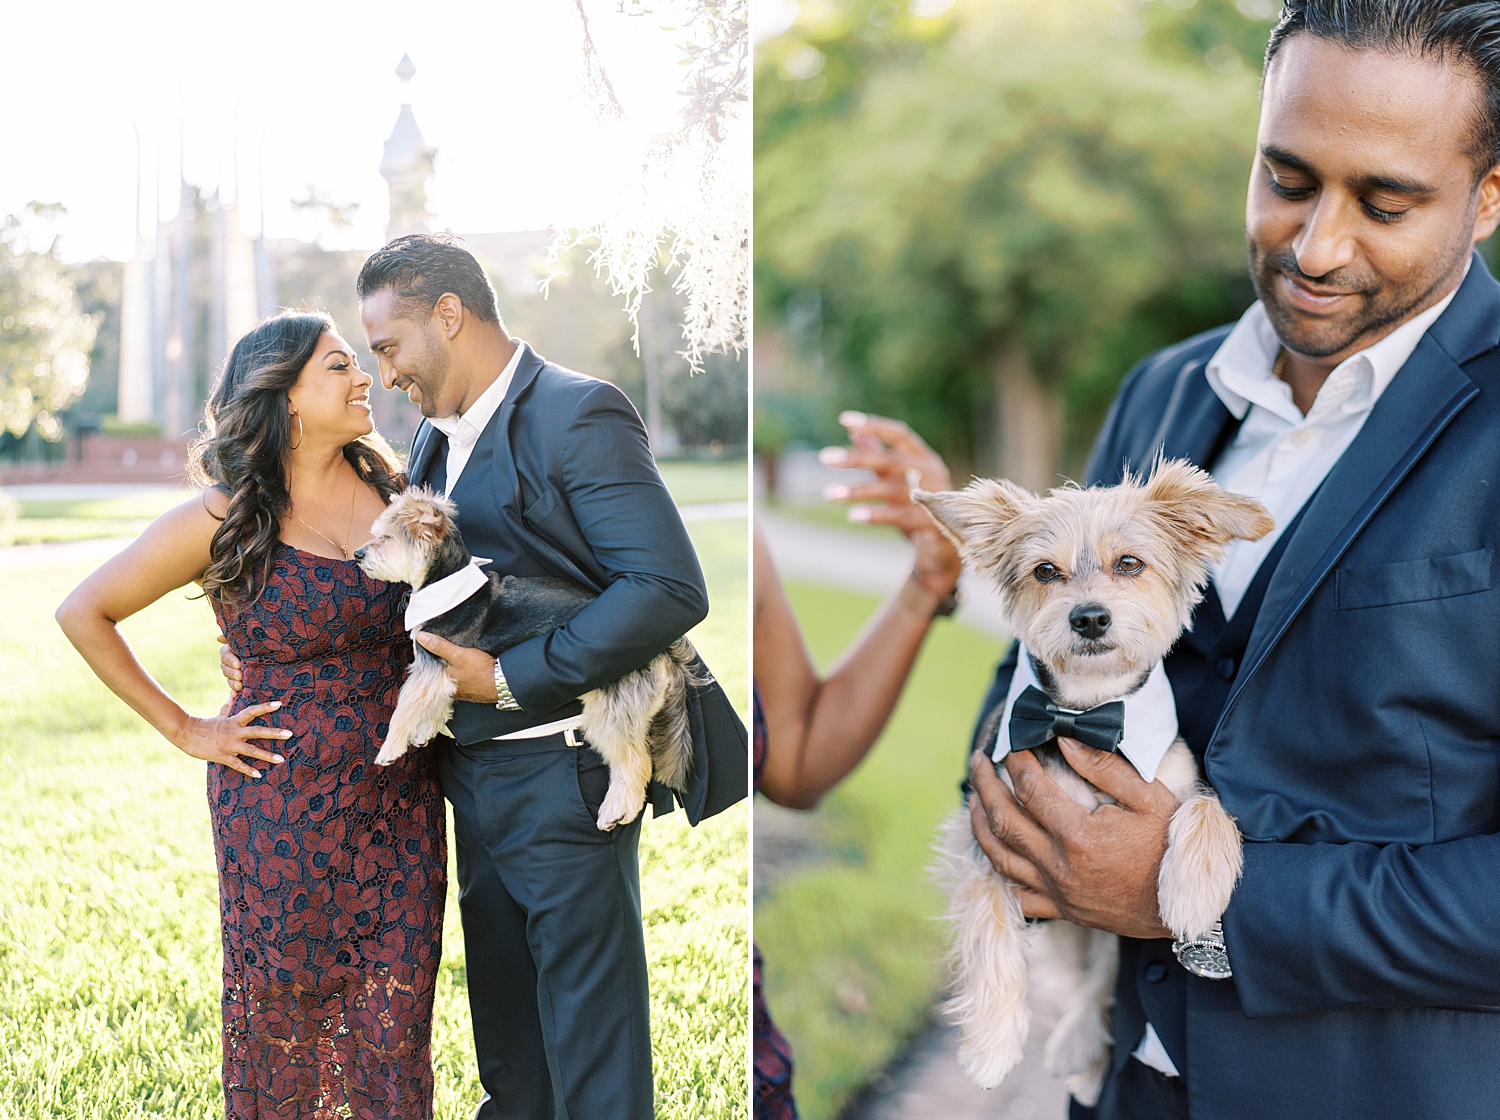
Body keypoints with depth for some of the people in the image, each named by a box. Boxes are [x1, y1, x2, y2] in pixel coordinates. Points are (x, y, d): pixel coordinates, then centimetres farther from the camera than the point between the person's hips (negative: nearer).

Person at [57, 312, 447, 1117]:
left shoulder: (392, 492, 5)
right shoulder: (225, 519, -7)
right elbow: (83, 613, 0)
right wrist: (183, 730, 0)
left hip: (401, 800, 4)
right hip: (283, 801, -3)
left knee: (395, 1021, 5)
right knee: (283, 1012, 7)